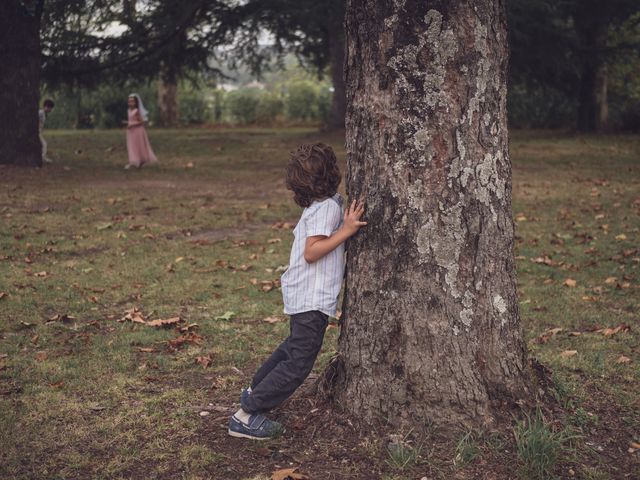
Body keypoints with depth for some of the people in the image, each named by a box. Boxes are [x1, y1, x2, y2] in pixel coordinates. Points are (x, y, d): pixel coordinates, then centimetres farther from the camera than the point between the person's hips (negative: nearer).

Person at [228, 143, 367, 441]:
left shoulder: (316, 205, 11)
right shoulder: (329, 206, -17)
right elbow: (311, 252, -22)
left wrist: (347, 223, 13)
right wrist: (346, 230, -25)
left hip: (302, 294, 10)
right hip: (312, 299, -10)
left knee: (293, 347, 28)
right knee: (299, 362, -7)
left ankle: (254, 391, 40)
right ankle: (246, 415, -6)